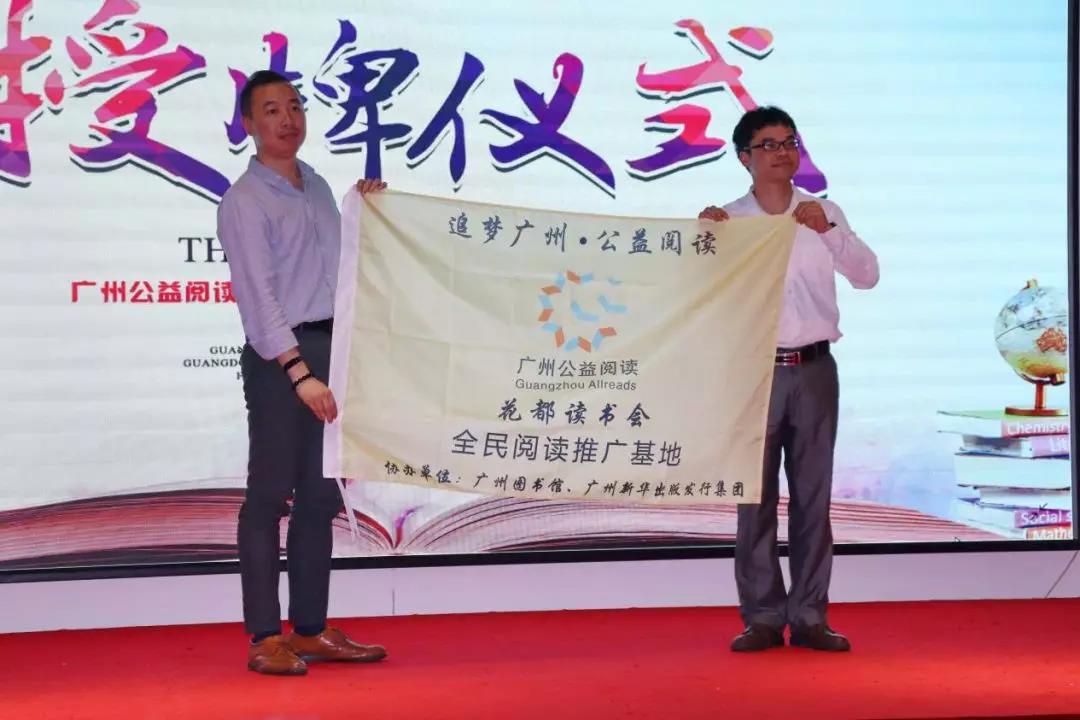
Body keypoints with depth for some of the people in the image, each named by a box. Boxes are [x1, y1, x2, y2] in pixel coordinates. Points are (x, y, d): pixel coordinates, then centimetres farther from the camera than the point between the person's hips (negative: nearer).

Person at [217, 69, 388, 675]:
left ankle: (310, 630, 18)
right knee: (271, 494, -5)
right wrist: (300, 372, -25)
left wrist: (364, 210, 14)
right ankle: (265, 640, -1)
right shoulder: (245, 202, -9)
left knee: (321, 495, 10)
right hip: (279, 354, -8)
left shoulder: (316, 185, 15)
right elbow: (259, 296, -17)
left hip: (330, 348, 8)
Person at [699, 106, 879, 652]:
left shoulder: (822, 214, 9)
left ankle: (810, 616, 10)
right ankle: (762, 618, 6)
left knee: (813, 496, 4)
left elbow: (866, 276, 0)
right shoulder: (728, 220, 3)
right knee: (756, 498, 0)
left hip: (814, 368, 2)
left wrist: (829, 230, -14)